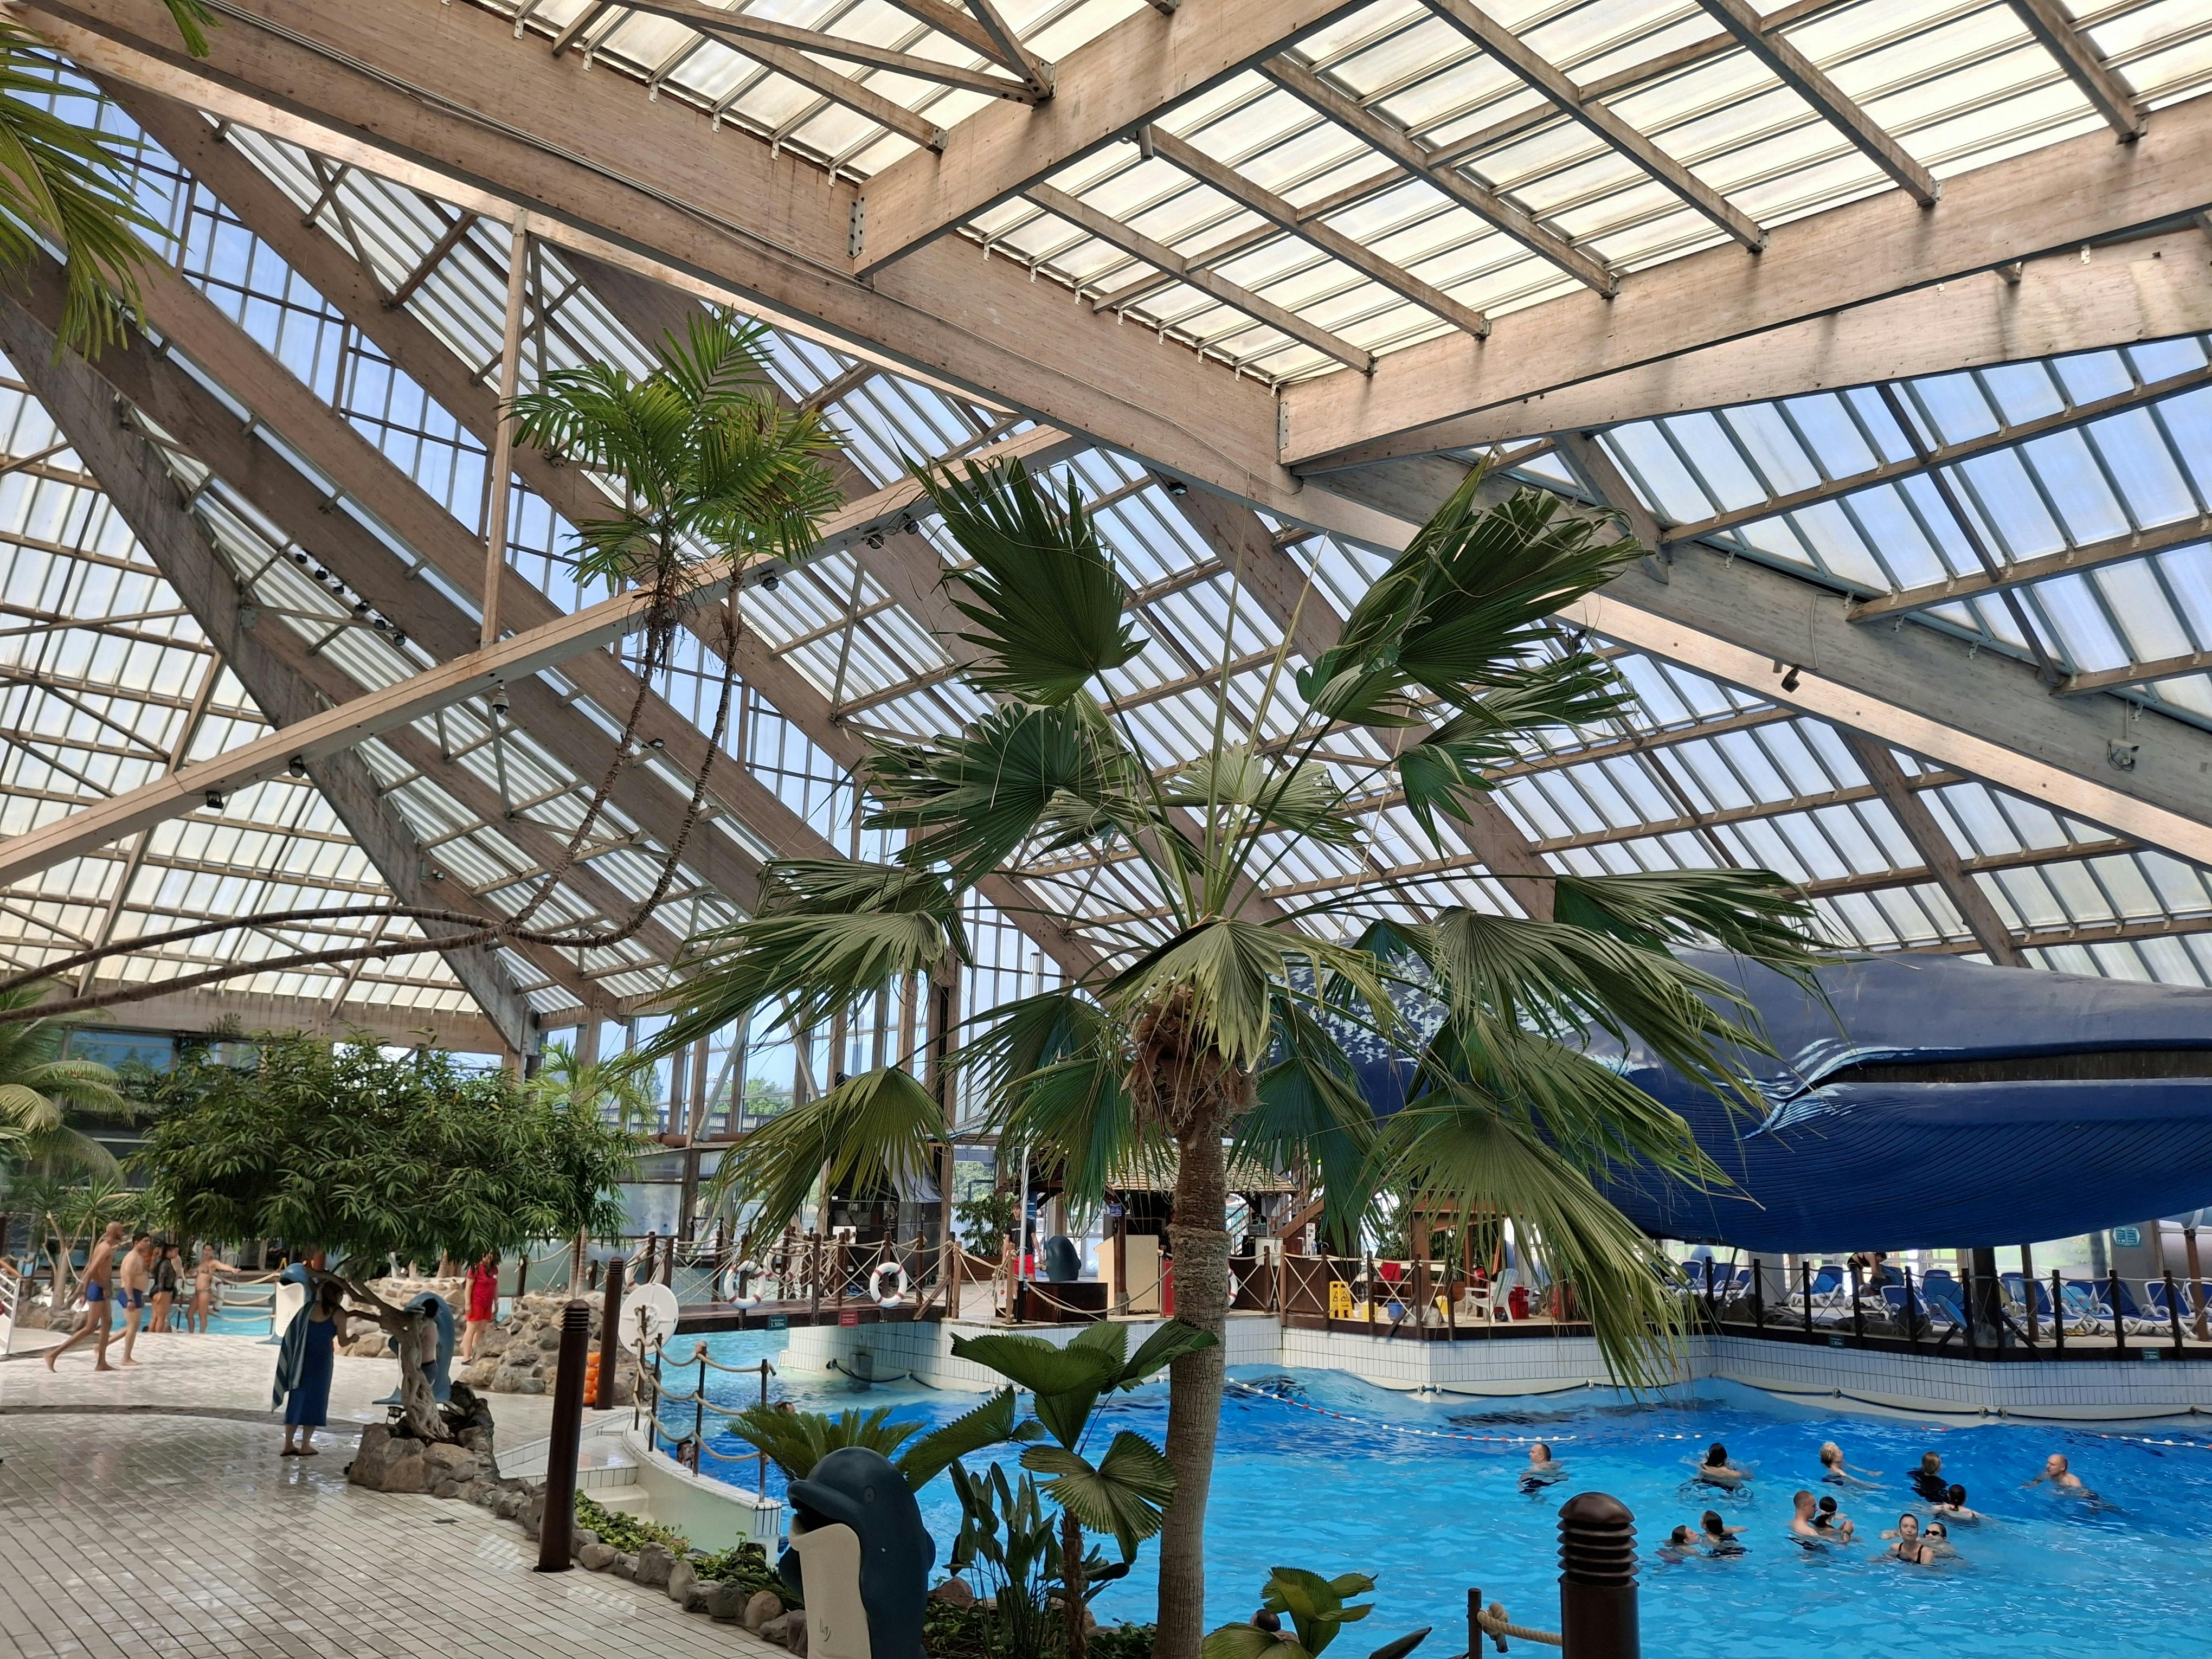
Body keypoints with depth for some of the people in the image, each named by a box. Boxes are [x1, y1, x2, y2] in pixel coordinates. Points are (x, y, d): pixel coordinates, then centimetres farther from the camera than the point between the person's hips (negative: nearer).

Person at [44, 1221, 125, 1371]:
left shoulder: (101, 1246, 14)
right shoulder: (107, 1248, -17)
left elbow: (88, 1269, 19)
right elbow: (92, 1271, -27)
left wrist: (85, 1293, 21)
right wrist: (105, 1287, -19)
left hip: (102, 1290, 10)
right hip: (99, 1290, -10)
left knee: (107, 1324, 14)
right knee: (90, 1328, -8)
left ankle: (101, 1363, 16)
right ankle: (54, 1354, -7)